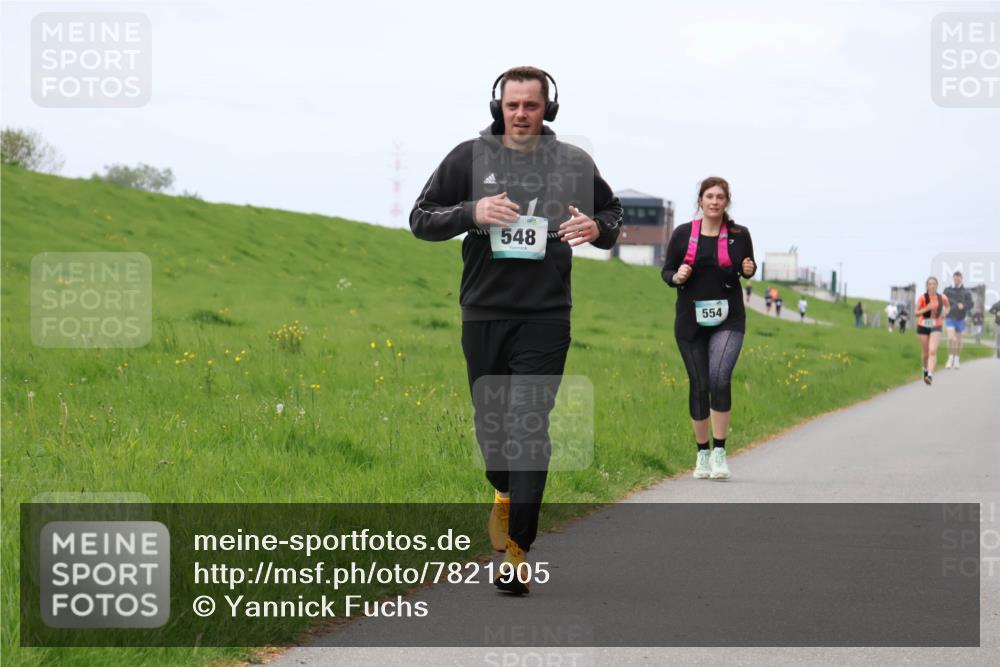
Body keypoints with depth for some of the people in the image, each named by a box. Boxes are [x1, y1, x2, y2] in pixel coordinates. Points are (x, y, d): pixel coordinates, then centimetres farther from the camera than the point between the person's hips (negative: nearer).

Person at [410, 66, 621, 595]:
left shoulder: (574, 164, 4)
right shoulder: (469, 158, 3)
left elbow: (612, 214, 19)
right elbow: (421, 219, 5)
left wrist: (597, 228, -5)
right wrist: (472, 212, -13)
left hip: (545, 318, -2)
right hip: (483, 314, 2)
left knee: (528, 429, -10)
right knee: (490, 423, 11)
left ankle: (518, 553, -9)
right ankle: (505, 492, 45)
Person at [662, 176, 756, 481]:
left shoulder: (739, 234, 2)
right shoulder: (683, 234, 2)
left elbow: (747, 268, 17)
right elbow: (666, 271, 9)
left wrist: (749, 269, -6)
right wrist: (677, 277, -14)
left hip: (728, 320, -1)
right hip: (691, 321, 1)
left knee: (719, 378, -20)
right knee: (699, 385, 4)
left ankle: (719, 452, -14)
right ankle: (702, 453, 19)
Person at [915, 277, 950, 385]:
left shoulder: (942, 298, -3)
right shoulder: (922, 297, -10)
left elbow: (947, 306, 20)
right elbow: (916, 313, -10)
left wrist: (943, 315, 3)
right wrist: (926, 309, -26)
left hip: (936, 327, 0)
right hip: (923, 327, 0)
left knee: (933, 351, -19)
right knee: (925, 353, 10)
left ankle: (930, 375, -28)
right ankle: (926, 369, 40)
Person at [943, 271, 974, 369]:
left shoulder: (966, 292, 1)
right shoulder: (947, 290, 3)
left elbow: (970, 305, -3)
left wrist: (963, 306, -22)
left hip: (960, 318, 1)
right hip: (950, 318, -1)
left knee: (958, 339, 8)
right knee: (951, 337, -16)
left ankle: (957, 360, 20)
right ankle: (950, 359, -10)